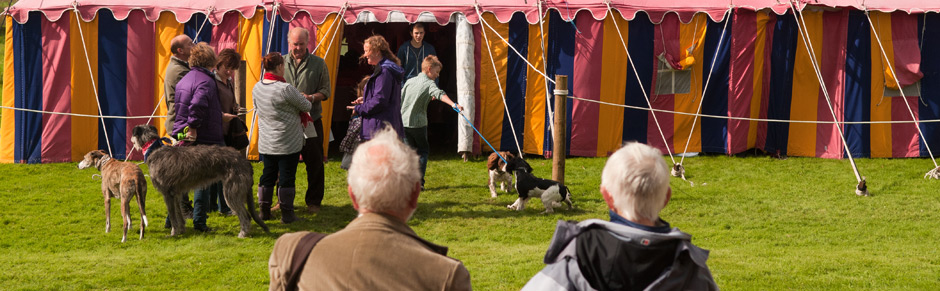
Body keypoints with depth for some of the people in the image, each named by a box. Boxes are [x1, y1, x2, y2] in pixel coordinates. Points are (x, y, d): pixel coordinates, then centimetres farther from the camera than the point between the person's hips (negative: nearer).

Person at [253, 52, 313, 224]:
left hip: (266, 144, 6)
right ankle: (287, 214, 8)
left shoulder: (257, 88, 1)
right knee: (287, 177, 2)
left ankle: (264, 210, 21)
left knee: (267, 175, 15)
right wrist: (309, 99, 16)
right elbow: (306, 106, -9)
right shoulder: (285, 89, -20)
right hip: (288, 144, -6)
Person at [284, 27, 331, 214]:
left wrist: (311, 97, -16)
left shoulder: (318, 64, 4)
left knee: (314, 162, 1)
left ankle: (313, 201, 12)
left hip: (311, 120, -1)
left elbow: (325, 91, 3)